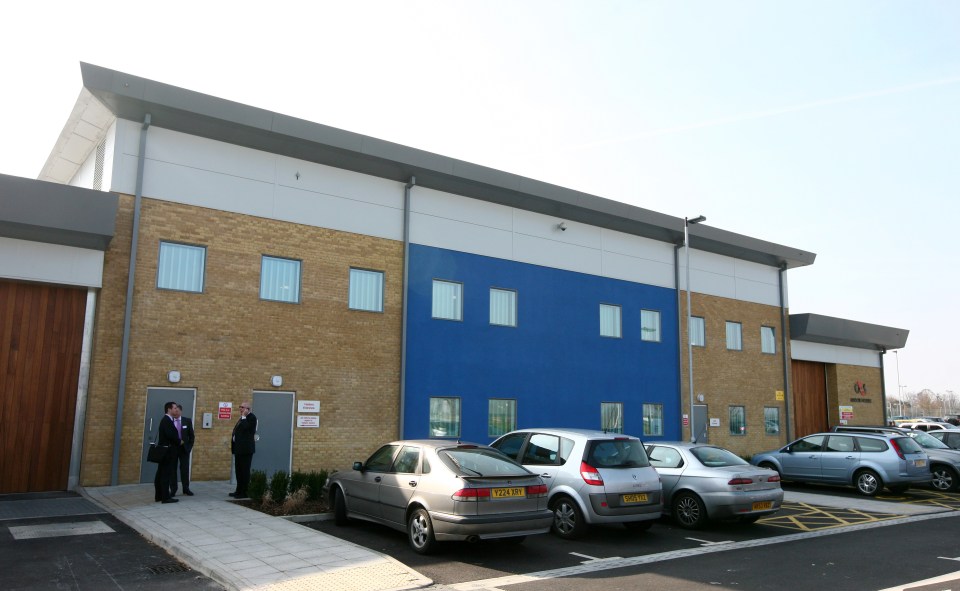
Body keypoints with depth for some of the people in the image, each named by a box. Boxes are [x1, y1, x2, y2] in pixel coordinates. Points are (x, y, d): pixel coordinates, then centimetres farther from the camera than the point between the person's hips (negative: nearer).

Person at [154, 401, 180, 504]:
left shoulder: (166, 420, 16)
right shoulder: (167, 420, -16)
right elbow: (170, 435, -24)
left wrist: (177, 442, 3)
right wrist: (179, 442, -10)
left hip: (164, 451, 10)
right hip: (167, 451, -10)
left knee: (161, 474, 13)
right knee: (166, 474, -6)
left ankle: (159, 496, 19)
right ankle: (165, 497, -3)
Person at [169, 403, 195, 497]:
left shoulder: (187, 421, 2)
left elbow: (191, 435, 6)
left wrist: (190, 446, -1)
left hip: (184, 448, 1)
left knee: (185, 469, 5)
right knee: (172, 469, 3)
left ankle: (186, 489, 13)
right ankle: (173, 490, 10)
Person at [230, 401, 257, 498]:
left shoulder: (252, 417, -10)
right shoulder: (243, 418, 19)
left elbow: (244, 428, -24)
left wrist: (244, 416, -14)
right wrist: (233, 445, 18)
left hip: (246, 449, -10)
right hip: (239, 448, 10)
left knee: (245, 471, -6)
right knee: (239, 471, 14)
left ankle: (244, 492, -3)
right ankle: (239, 491, 21)